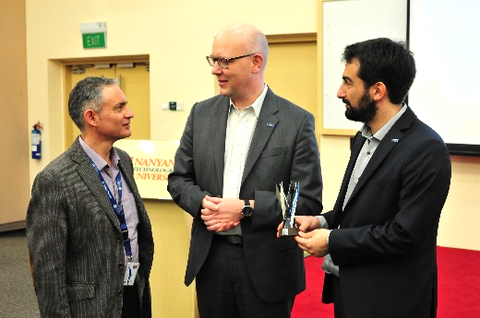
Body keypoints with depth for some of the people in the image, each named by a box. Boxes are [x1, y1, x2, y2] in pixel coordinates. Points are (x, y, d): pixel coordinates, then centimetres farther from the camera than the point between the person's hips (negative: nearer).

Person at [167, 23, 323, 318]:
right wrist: (202, 203, -11)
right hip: (211, 259, 4)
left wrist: (246, 208, -18)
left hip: (267, 263, -3)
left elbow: (309, 199, -10)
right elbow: (179, 178, 9)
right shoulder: (202, 113, 5)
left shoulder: (297, 122, -8)